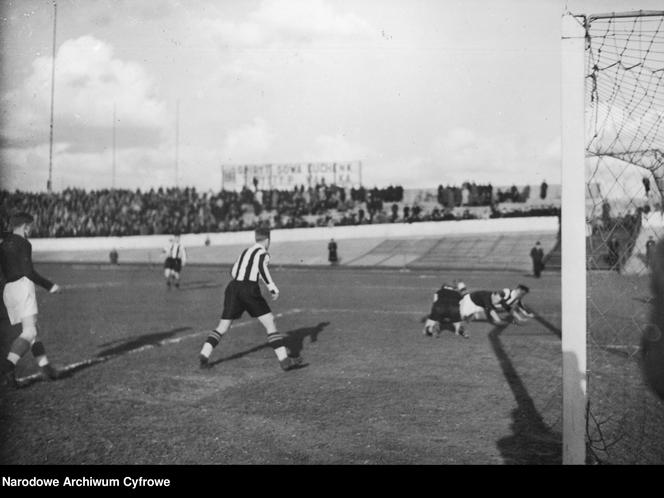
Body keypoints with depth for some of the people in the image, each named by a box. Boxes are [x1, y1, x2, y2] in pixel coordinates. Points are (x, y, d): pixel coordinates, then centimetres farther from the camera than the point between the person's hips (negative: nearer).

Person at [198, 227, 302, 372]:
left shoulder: (245, 251, 24)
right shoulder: (263, 253, 3)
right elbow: (262, 267, -17)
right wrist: (274, 289, -15)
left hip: (233, 287, 6)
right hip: (249, 290, -6)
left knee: (222, 327, 12)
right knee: (270, 323, -1)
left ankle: (204, 354, -2)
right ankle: (284, 360, -6)